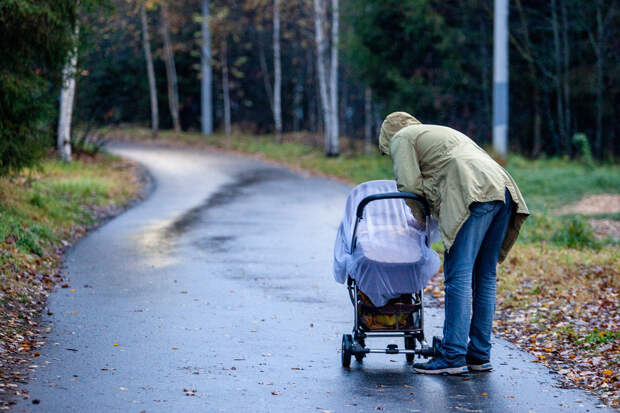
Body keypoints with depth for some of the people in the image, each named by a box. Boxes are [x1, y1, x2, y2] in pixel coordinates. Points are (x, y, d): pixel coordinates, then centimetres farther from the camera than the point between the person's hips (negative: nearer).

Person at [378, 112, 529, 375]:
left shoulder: (401, 139, 15)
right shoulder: (443, 133, 40)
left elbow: (409, 185, 3)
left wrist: (421, 222, 16)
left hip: (474, 196, -8)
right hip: (502, 188, 8)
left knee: (458, 277, -9)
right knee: (485, 277, 10)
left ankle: (453, 357, -11)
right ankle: (480, 355, 13)